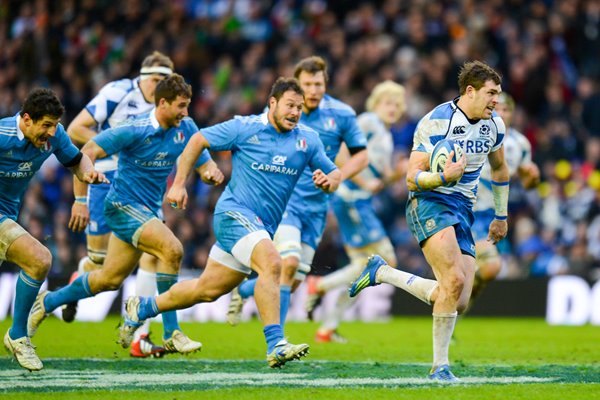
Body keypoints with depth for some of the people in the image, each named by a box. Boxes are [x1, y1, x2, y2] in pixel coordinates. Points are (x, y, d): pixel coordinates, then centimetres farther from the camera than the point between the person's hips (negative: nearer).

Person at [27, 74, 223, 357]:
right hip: (124, 205, -8)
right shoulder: (135, 130, -19)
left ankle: (48, 302, 35)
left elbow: (205, 165, 5)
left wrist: (212, 173, -20)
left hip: (149, 211, 8)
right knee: (172, 249, -27)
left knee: (110, 280, 13)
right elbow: (86, 153, -17)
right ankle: (171, 334, -21)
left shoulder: (185, 128, -1)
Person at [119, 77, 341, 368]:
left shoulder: (307, 140, 5)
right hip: (234, 213, -6)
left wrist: (328, 181, -13)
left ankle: (141, 308, 31)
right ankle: (275, 346, -34)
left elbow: (332, 173, 12)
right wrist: (179, 183, -2)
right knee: (271, 264, -30)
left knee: (207, 290, 11)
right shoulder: (245, 128, -7)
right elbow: (198, 140, 2)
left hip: (263, 226, 6)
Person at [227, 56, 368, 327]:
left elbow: (361, 155, 7)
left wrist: (337, 176, -11)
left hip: (316, 205, 3)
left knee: (295, 281, 4)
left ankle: (243, 290, 32)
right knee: (289, 262, -24)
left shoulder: (342, 115, -1)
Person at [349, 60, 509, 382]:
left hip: (463, 211, 7)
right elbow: (412, 178, -14)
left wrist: (501, 216, 28)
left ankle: (381, 272, 16)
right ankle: (440, 366, -17)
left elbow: (499, 168, 27)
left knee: (458, 303, -5)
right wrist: (443, 177, -33)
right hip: (430, 203, -7)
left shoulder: (494, 125, 7)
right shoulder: (436, 122, -14)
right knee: (455, 280, -29)